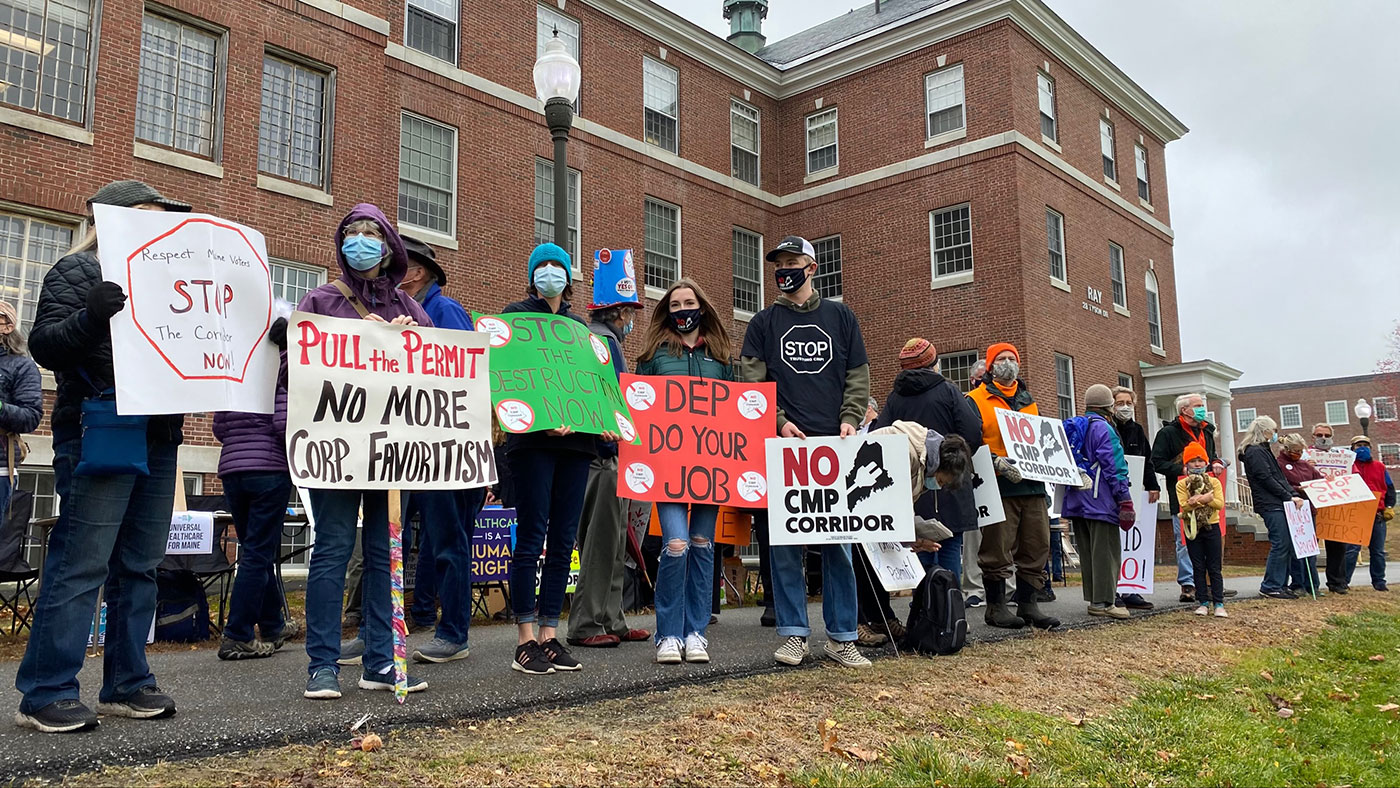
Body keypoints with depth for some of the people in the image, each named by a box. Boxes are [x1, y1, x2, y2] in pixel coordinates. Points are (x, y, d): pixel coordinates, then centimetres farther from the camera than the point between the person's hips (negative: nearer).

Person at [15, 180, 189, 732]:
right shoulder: (77, 271, 2)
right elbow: (45, 345, -8)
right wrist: (90, 316, -27)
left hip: (158, 438, 8)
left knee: (139, 566, 8)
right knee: (80, 565, -8)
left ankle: (127, 685, 15)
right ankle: (45, 693, -1)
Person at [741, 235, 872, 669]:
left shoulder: (840, 316, 15)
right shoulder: (764, 322, 12)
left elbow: (858, 375, 13)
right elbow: (752, 381, 5)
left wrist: (850, 419, -3)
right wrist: (779, 422, -9)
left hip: (834, 443, 1)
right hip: (783, 442, 0)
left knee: (838, 539, 1)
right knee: (784, 540, 0)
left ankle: (841, 635, 8)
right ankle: (793, 633, 8)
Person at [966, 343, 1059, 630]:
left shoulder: (1029, 401, 21)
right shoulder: (977, 400, 0)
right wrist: (997, 462, -22)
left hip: (1032, 485, 7)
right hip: (998, 486, -6)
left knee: (1036, 547, 8)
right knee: (998, 549, -3)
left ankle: (1028, 604, 17)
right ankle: (996, 606, 7)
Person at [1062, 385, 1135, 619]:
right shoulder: (1103, 428, -11)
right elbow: (1114, 467, -14)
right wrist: (1125, 501, -12)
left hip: (1076, 500, 8)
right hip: (1100, 501, -8)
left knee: (1087, 551, 11)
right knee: (1106, 551, -5)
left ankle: (1093, 599, 15)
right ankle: (1103, 602, -6)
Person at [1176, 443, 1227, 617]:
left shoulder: (1214, 482, 4)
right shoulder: (1182, 484, 1)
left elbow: (1220, 504, -9)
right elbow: (1184, 505, -12)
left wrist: (1198, 500, -20)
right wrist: (1204, 499, -20)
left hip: (1211, 527, 0)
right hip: (1192, 529, 0)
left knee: (1214, 568, 1)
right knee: (1198, 567, 5)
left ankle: (1219, 603, 3)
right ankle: (1203, 603, 11)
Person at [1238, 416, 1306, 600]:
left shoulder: (1263, 451, 23)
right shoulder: (1255, 452, -9)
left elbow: (1280, 478, 22)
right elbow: (1267, 479, -15)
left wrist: (1293, 495, 9)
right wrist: (1289, 497, -13)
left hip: (1279, 504, 10)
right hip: (1271, 506, -10)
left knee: (1286, 544, 9)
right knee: (1280, 544, -10)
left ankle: (1279, 584, 13)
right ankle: (1271, 586, -5)